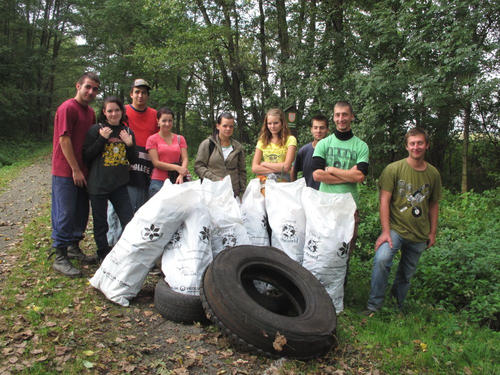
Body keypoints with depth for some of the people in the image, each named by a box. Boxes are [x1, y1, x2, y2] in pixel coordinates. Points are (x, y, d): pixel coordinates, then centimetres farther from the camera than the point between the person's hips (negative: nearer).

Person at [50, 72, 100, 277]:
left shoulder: (90, 112, 14)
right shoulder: (67, 108, -11)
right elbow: (64, 140, -16)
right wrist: (75, 170, -15)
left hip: (82, 171, 8)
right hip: (66, 171, -8)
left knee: (81, 211, 15)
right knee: (65, 213, -3)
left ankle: (73, 246, 31)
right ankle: (60, 257, 6)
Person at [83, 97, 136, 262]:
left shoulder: (127, 132, 8)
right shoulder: (96, 129, -3)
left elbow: (132, 160, 12)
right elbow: (86, 156, -7)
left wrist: (130, 145, -7)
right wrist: (102, 139, -17)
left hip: (120, 185, 3)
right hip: (98, 185, -3)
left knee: (129, 223, 1)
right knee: (100, 224, 8)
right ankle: (104, 257, 26)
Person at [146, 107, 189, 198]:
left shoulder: (180, 139, 13)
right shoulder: (152, 139, 5)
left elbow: (185, 159, 4)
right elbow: (156, 163, -4)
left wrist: (181, 175, -15)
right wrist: (177, 168, -14)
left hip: (176, 181, 2)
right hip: (158, 182, -2)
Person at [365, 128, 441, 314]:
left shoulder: (433, 174, 7)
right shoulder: (393, 169, -6)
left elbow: (434, 204, 16)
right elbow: (384, 200, -9)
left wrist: (432, 232, 13)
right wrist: (386, 231, -15)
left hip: (420, 234, 4)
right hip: (396, 228, -4)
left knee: (406, 274, 11)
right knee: (382, 259, -27)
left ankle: (397, 309, 32)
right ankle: (373, 306, -13)